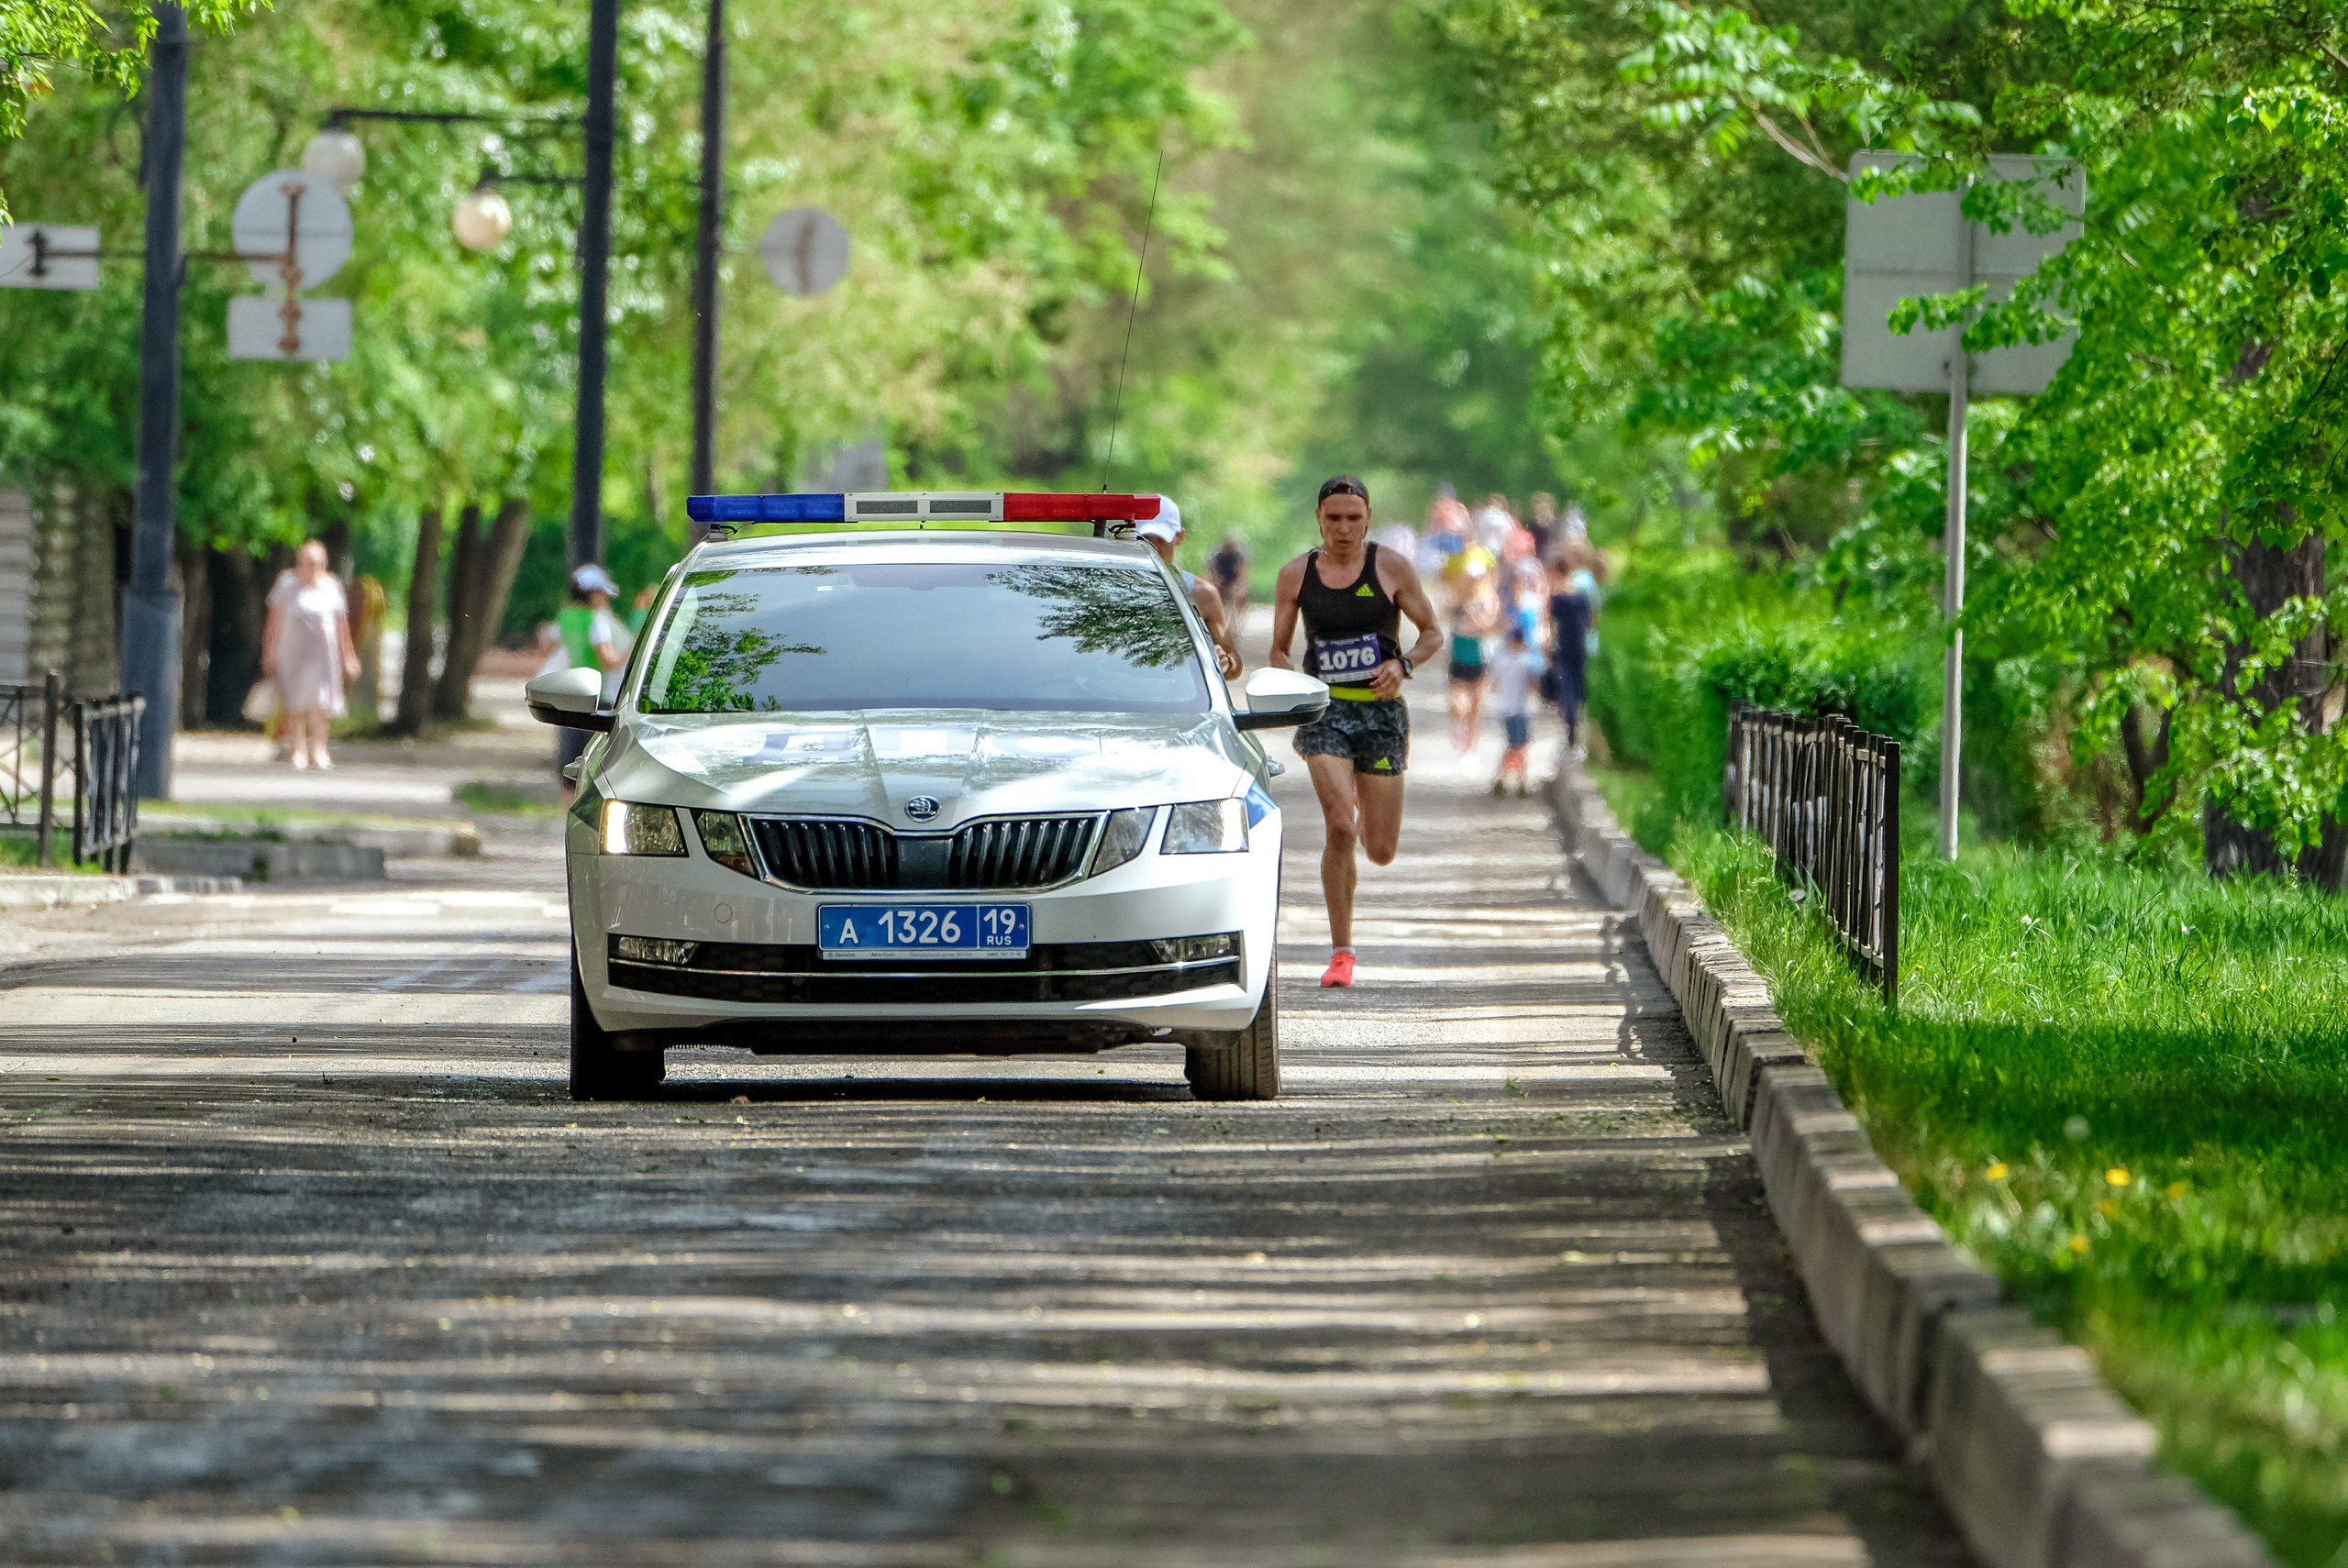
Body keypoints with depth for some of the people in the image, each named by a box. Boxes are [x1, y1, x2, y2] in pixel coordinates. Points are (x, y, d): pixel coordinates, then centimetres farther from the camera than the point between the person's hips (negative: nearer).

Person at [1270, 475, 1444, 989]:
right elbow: (1279, 649, 14)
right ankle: (1341, 953, -11)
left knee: (1380, 851, 4)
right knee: (1339, 828, -20)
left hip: (1381, 710, 0)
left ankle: (1371, 819, 44)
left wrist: (1403, 663, -13)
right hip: (1325, 710, 0)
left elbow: (1433, 633, 7)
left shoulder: (1391, 569, 0)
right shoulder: (1296, 575, 4)